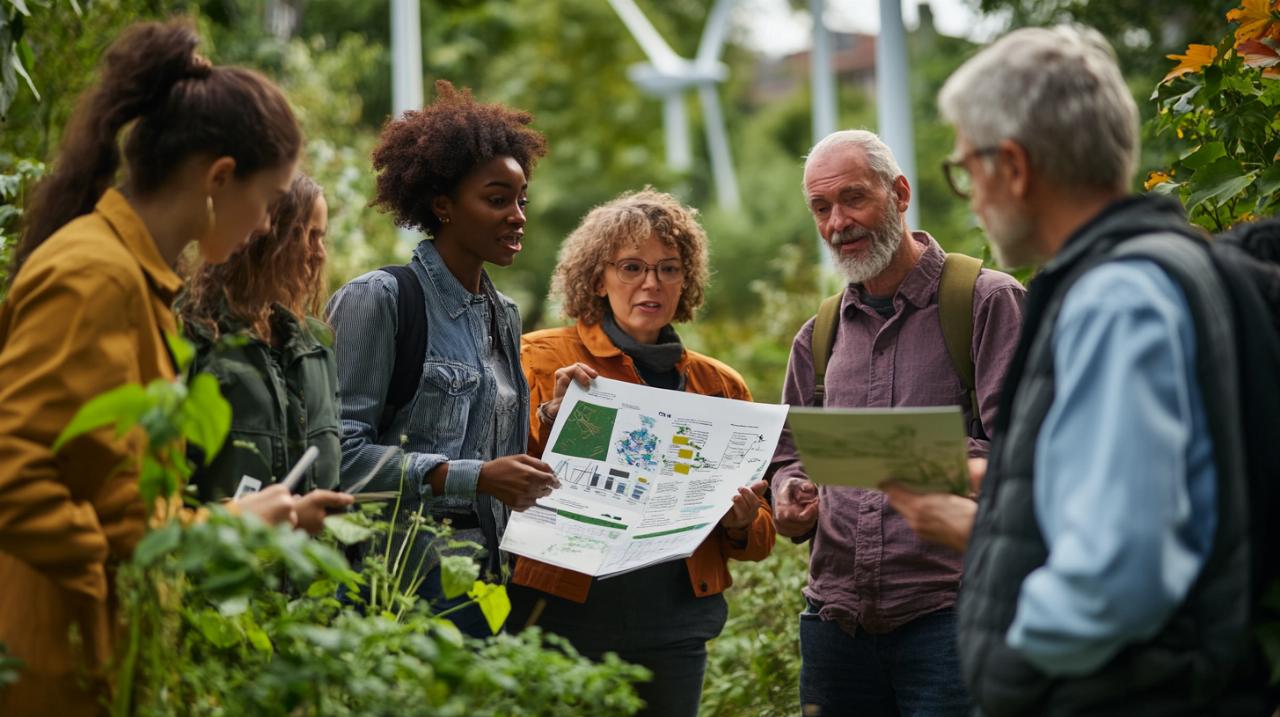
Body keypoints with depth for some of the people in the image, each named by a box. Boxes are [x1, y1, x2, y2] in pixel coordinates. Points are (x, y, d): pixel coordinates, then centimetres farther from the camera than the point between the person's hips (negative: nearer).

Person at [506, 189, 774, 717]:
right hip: (562, 615, -3)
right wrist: (552, 417, -17)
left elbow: (757, 538, 17)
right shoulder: (540, 359, 1)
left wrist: (741, 523, -5)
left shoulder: (720, 387, 11)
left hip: (675, 627, 3)